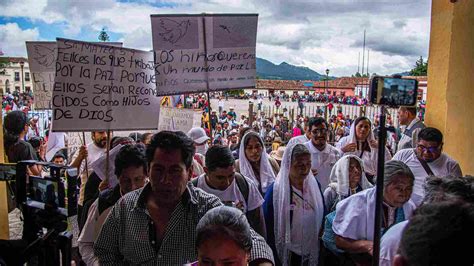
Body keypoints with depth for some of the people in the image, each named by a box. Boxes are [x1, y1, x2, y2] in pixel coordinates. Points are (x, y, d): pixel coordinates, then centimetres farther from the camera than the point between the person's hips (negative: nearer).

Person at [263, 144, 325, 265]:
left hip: (312, 251, 4)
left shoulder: (314, 185, -3)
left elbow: (322, 216, 7)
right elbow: (269, 226, -12)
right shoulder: (275, 190, -17)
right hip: (286, 253, -4)